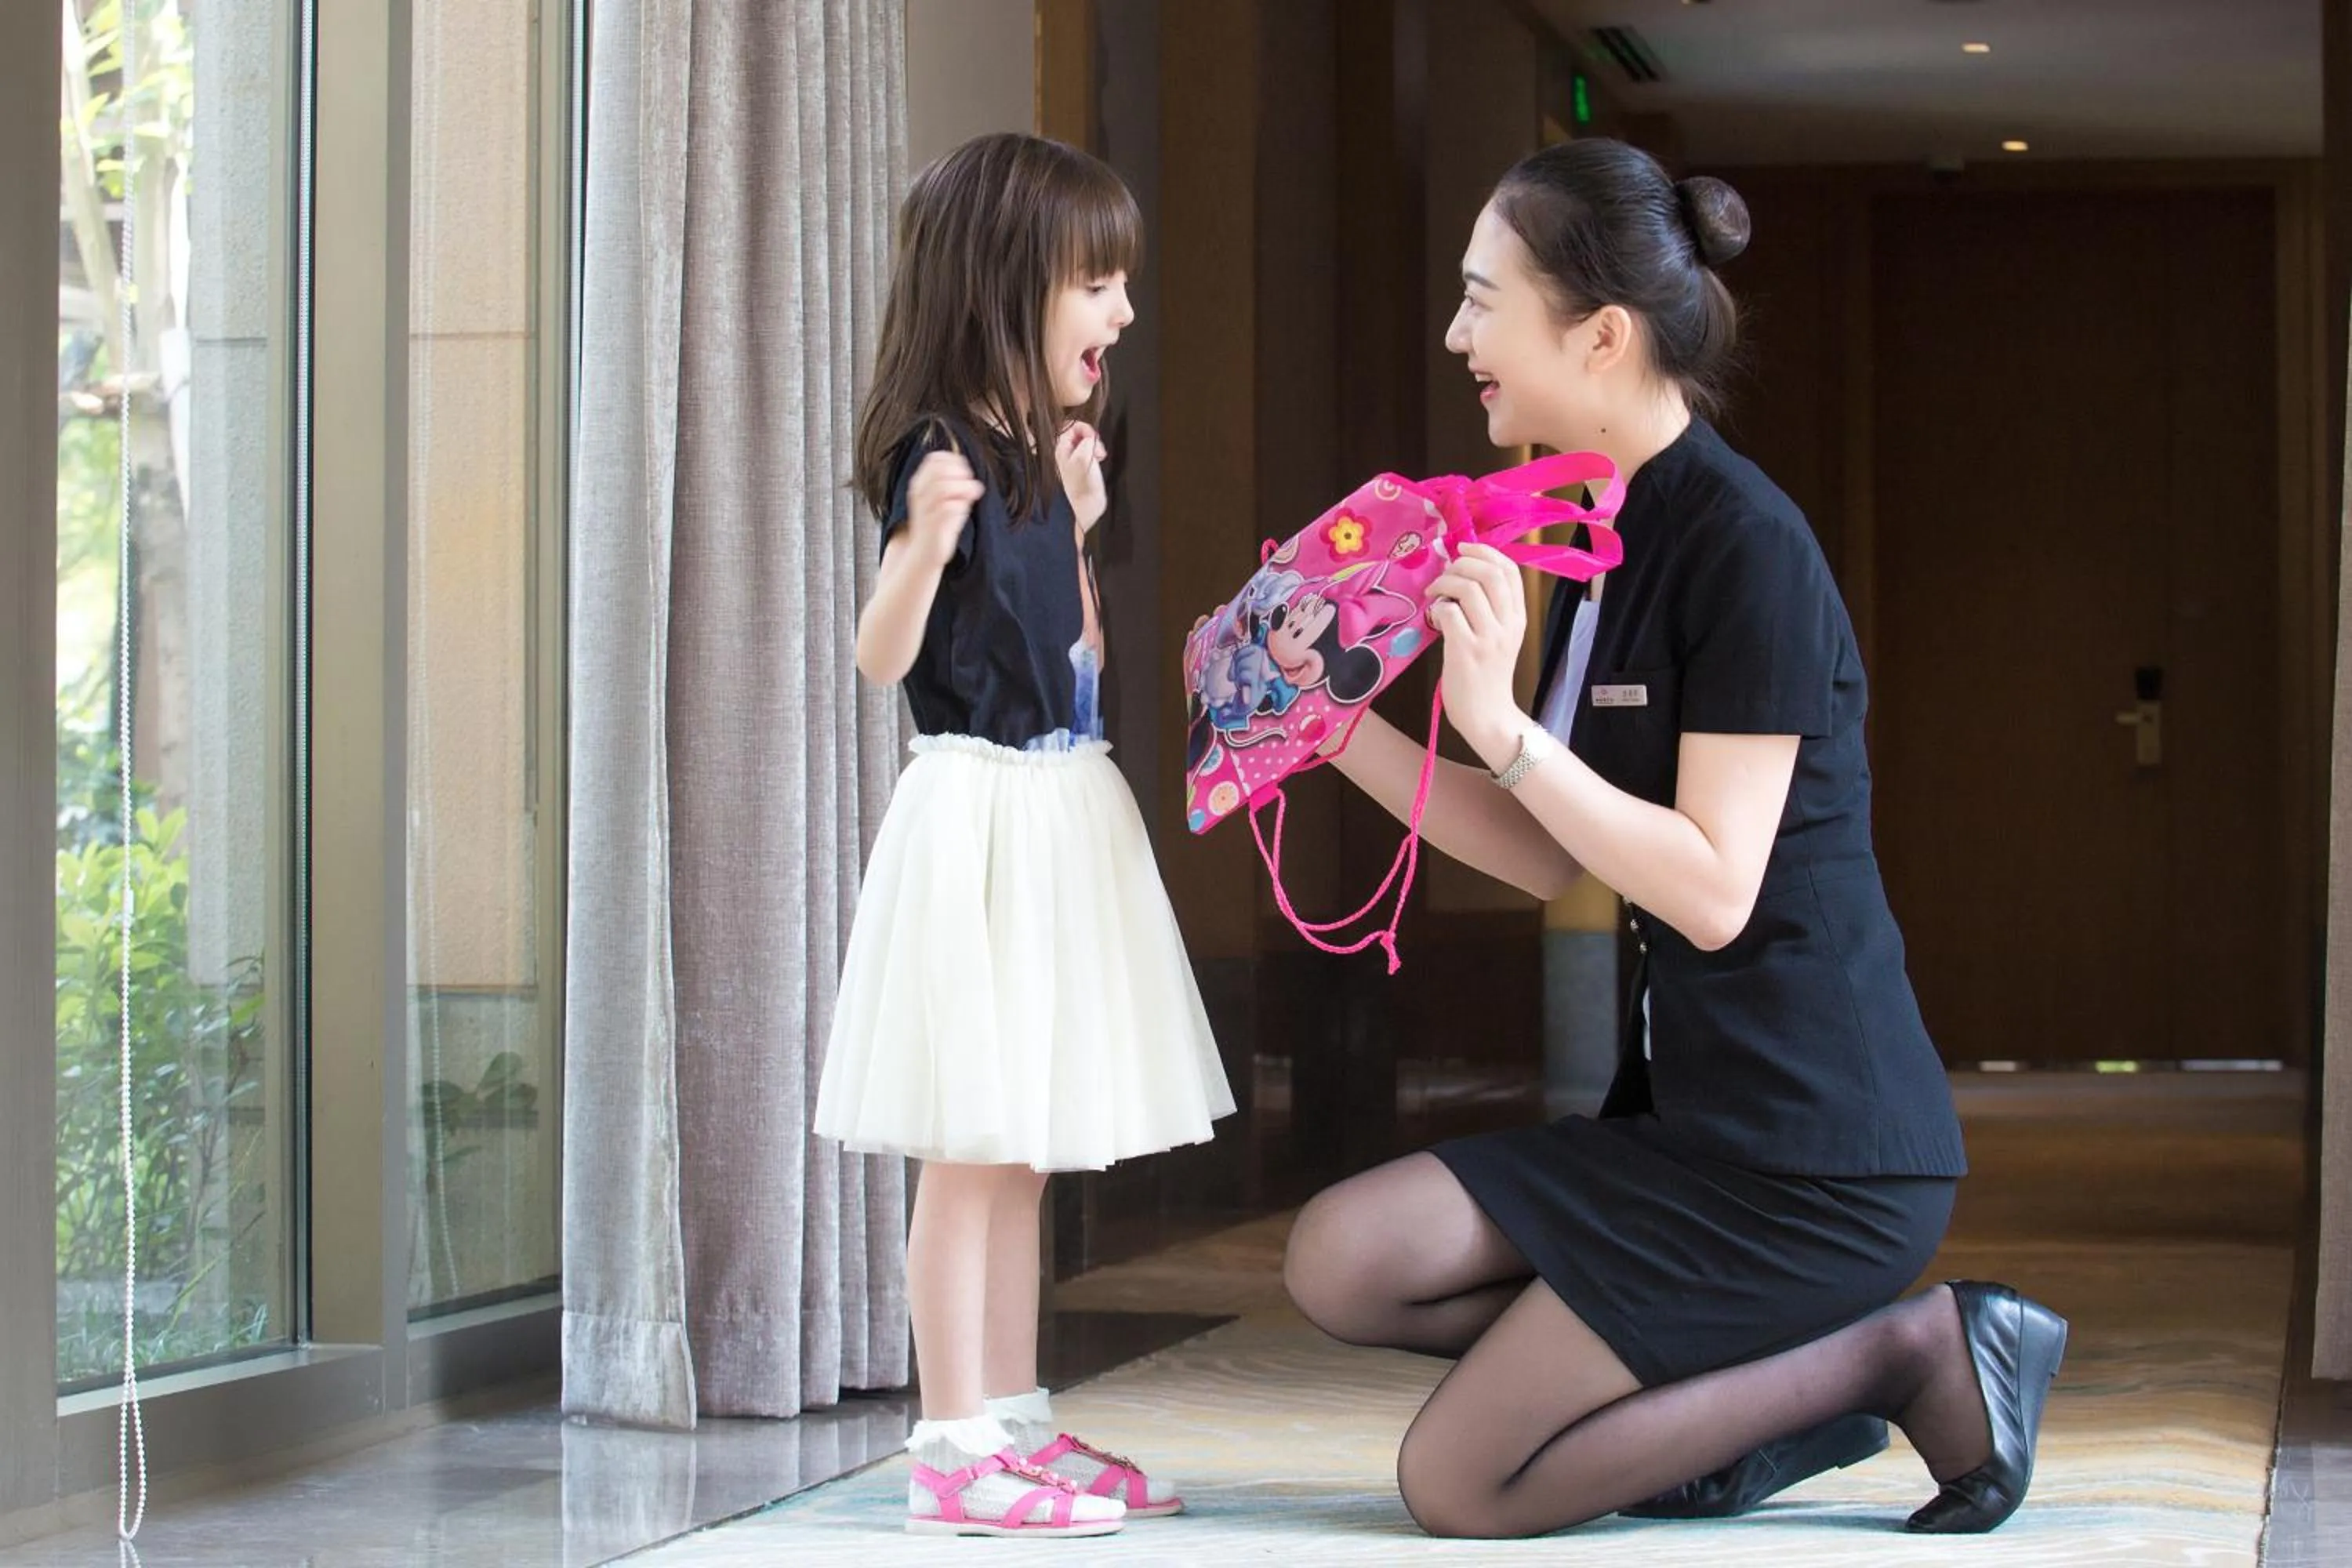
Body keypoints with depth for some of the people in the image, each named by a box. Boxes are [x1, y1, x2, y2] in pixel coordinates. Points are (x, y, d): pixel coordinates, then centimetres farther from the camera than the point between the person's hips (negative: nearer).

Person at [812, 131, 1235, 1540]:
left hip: (1064, 812, 9)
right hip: (980, 810, -9)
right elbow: (883, 656, -19)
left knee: (1021, 1153, 13)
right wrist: (925, 542, -36)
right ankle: (955, 1452, 0)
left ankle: (1015, 1425, 20)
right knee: (973, 1149, -5)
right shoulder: (941, 454, -12)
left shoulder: (1033, 456, 13)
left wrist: (1075, 525, 18)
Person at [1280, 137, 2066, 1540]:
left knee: (1458, 1486, -9)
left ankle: (1904, 1354, 0)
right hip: (1690, 1108, 9)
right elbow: (1558, 860, 10)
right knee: (1345, 1262, -3)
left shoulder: (1746, 545, -17)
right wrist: (1342, 731, 5)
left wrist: (1500, 728, -25)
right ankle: (1756, 1386, 4)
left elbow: (1713, 889, -21)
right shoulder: (1610, 541, 11)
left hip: (1816, 1154, -9)